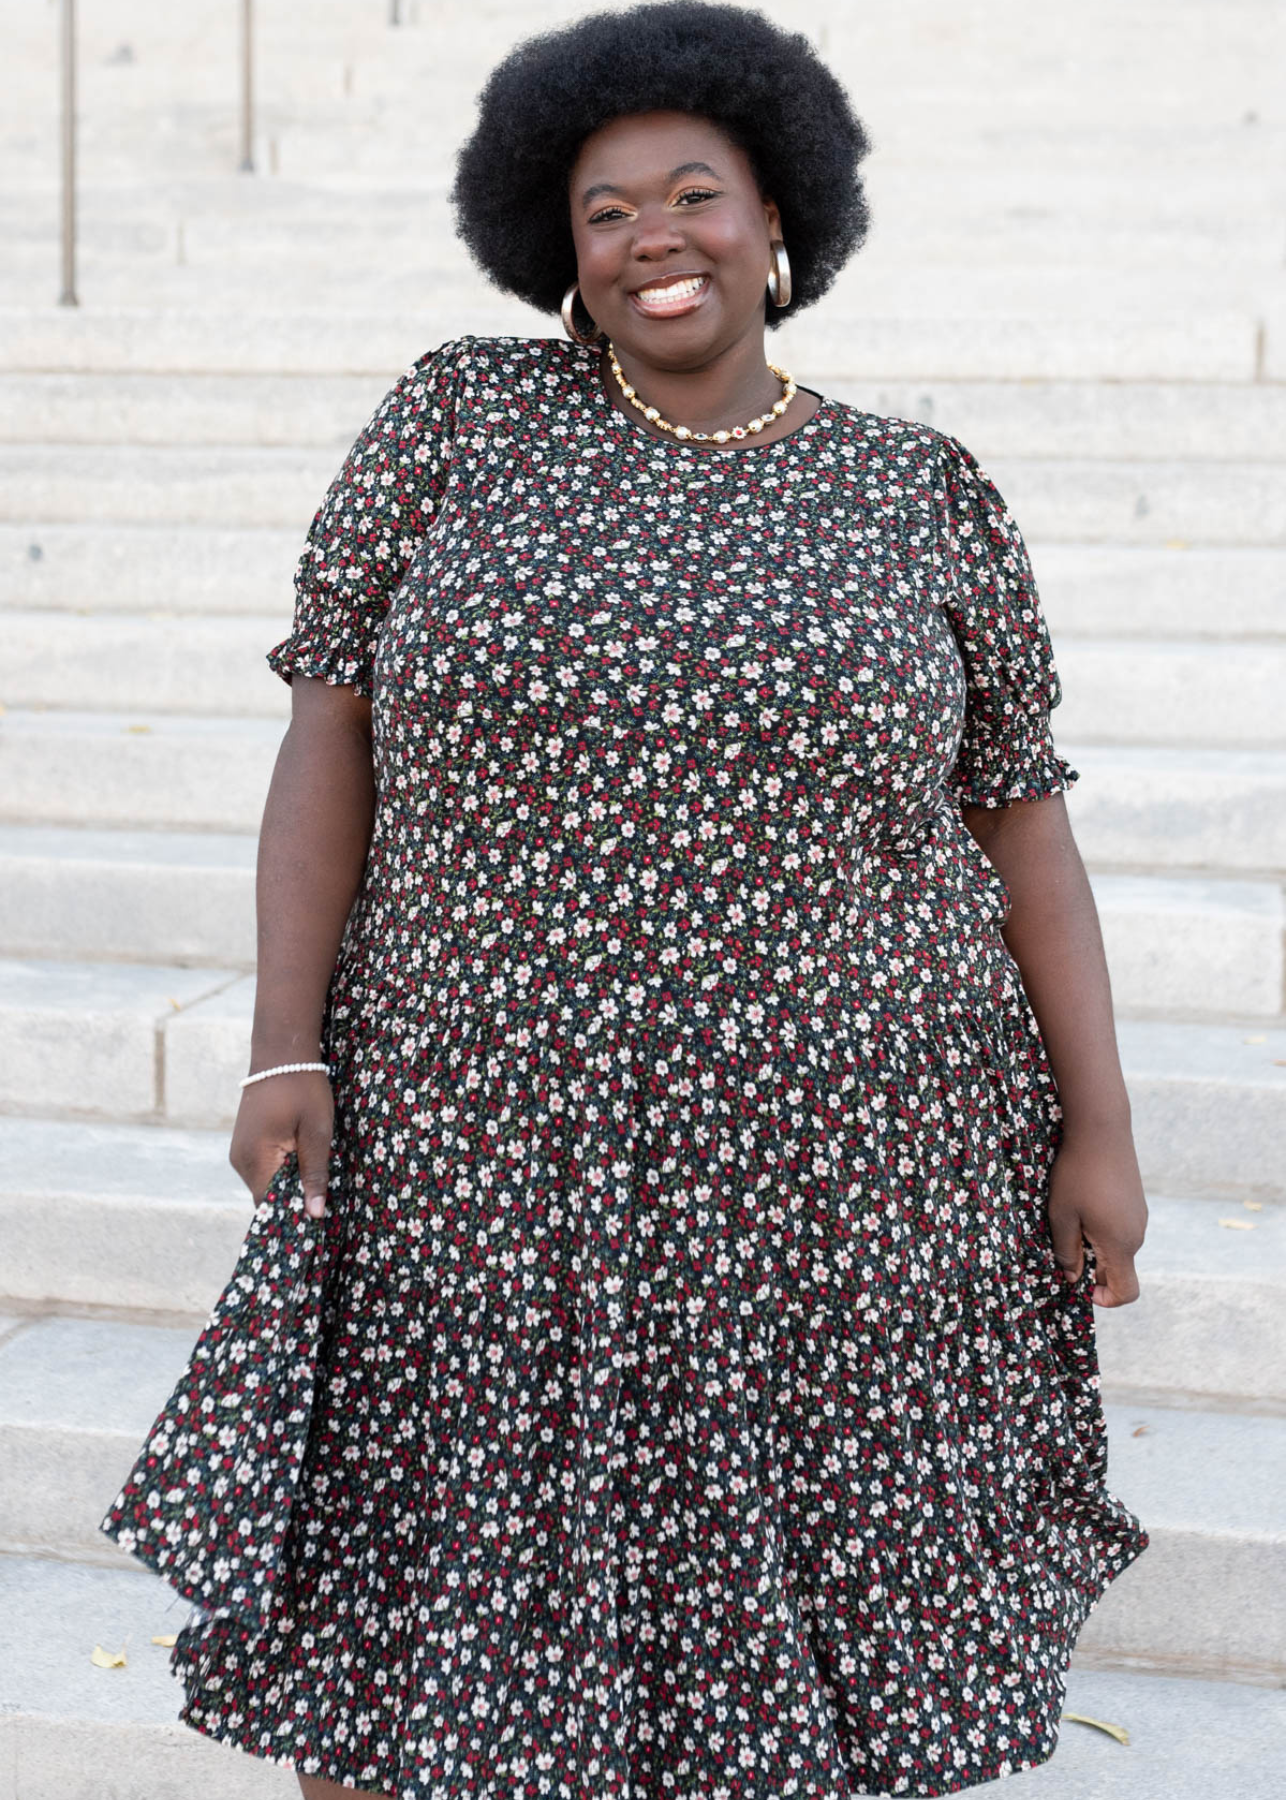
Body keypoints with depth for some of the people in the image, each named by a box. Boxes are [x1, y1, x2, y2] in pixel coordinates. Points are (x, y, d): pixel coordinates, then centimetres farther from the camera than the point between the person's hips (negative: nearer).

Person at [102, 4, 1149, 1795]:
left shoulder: (921, 497, 2)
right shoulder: (460, 419, 0)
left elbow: (1022, 817, 5)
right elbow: (333, 731, -1)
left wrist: (1100, 1127, -1)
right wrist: (288, 1052, -10)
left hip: (835, 1172, 1)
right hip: (495, 1160, 0)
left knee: (810, 1637, 11)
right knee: (424, 1637, 8)